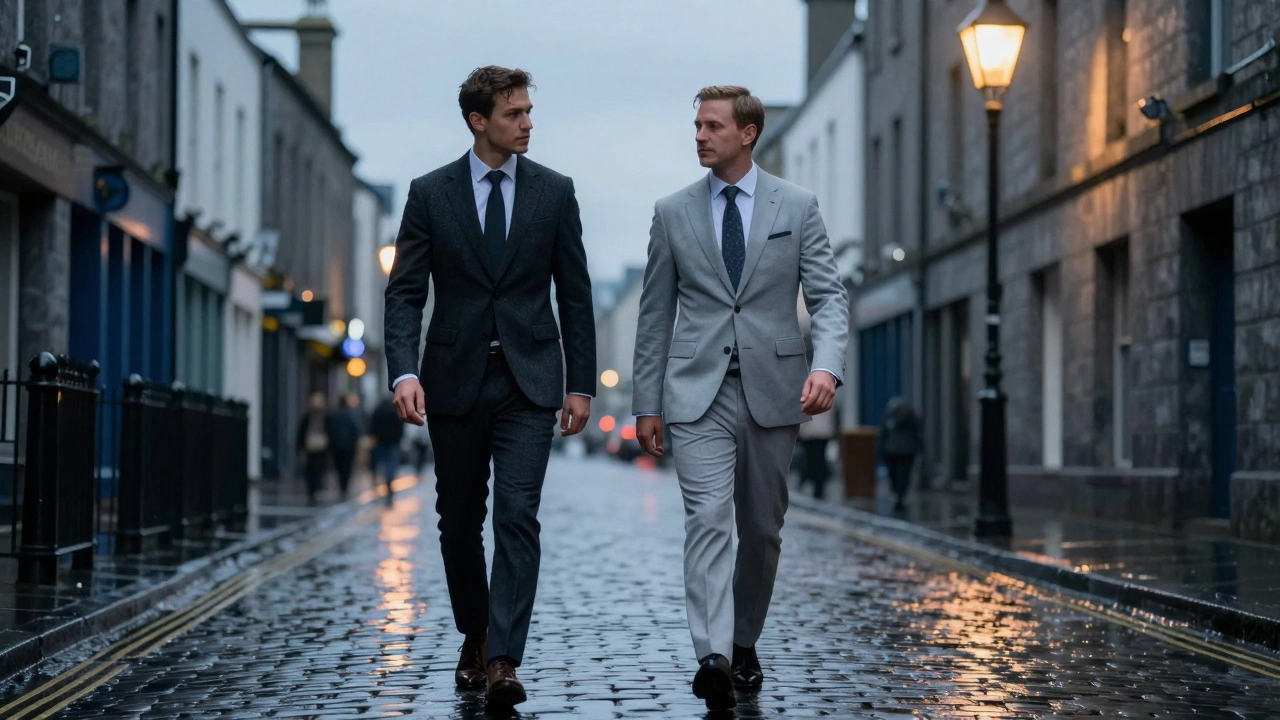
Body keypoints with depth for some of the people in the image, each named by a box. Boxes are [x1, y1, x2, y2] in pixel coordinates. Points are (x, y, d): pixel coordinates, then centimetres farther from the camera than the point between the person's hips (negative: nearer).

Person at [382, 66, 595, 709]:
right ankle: (474, 637, 32)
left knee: (517, 517, -13)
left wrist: (581, 384, 2)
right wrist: (404, 372, -17)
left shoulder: (554, 191, 3)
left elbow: (575, 294, 6)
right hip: (455, 379, 1)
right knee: (459, 522, 11)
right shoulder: (430, 193, 1)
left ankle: (504, 662, -16)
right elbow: (404, 293, -3)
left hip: (528, 379, -1)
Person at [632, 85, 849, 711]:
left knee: (762, 528, 9)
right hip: (698, 393, -1)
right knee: (708, 520, -15)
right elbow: (655, 315, 10)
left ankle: (744, 644, 27)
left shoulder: (797, 207, 5)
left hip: (773, 391, 1)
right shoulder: (673, 213, 8)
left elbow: (828, 296, 0)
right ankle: (713, 656, -25)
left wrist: (826, 366, -19)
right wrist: (647, 402, 6)